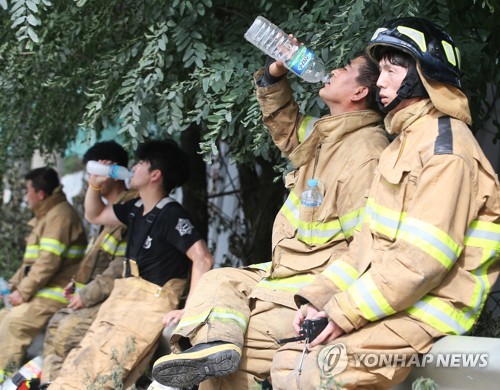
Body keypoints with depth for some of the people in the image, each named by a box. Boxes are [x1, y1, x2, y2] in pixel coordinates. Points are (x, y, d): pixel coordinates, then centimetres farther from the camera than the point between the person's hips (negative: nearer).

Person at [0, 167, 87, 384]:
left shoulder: (60, 214, -15)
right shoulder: (46, 215, 20)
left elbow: (49, 261, -23)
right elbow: (31, 259, 23)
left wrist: (24, 291, -19)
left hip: (54, 295, -11)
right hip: (42, 292, 11)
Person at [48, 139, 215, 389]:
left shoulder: (171, 215, -13)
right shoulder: (137, 209, 14)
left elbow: (203, 259, -21)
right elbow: (94, 215, 31)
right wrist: (95, 183, 14)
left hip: (147, 309, -9)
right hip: (121, 303, 10)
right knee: (75, 369, 4)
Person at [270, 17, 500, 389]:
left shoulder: (446, 146, -12)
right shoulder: (405, 143, 22)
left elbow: (424, 258, -21)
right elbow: (369, 241, 20)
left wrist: (345, 313, -18)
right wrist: (320, 299, 7)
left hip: (425, 314, -10)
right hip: (388, 304, 10)